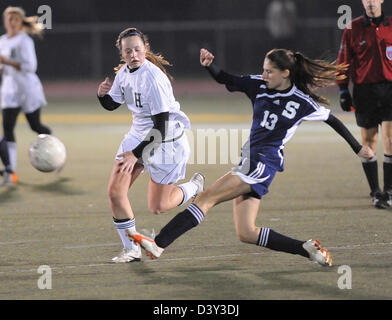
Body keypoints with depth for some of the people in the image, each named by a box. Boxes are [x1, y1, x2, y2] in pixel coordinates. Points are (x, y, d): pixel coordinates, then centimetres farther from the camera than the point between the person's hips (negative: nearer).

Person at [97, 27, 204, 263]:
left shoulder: (153, 78, -27)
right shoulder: (125, 72, -2)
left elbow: (161, 126, -27)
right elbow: (112, 104, 15)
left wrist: (136, 154, -27)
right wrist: (103, 94, -9)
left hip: (166, 140, -7)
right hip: (138, 135, 7)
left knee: (158, 207, 3)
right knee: (115, 192, -6)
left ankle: (194, 187, 33)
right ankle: (131, 249, 8)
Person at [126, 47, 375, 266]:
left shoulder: (303, 103, -3)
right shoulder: (259, 86, 10)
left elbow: (332, 120, 10)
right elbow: (226, 80, 14)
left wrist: (358, 149, 15)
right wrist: (209, 65, -7)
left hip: (264, 165, -7)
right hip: (250, 161, 7)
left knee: (206, 198, -17)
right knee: (247, 234, 1)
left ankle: (159, 244, -23)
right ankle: (307, 249, 7)